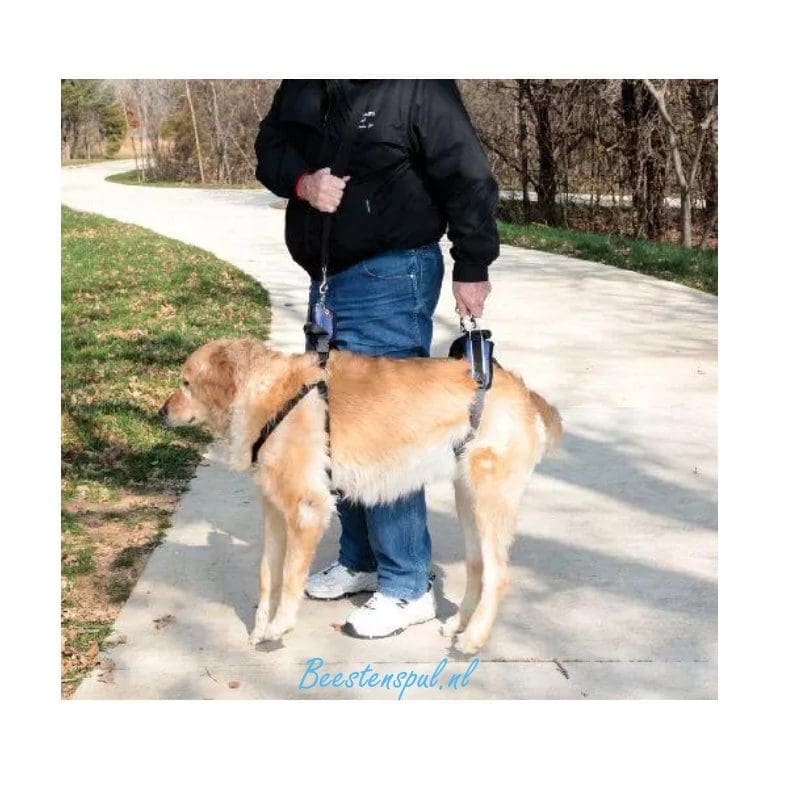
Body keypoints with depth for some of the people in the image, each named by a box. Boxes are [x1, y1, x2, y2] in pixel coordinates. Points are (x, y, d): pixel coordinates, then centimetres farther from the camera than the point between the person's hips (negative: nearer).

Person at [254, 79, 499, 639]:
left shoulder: (417, 86, -13)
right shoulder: (303, 86, 8)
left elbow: (468, 178, -13)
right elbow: (270, 145, 14)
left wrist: (472, 268, -11)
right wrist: (301, 181, -8)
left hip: (390, 278, -9)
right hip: (328, 277, 9)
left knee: (382, 432, -9)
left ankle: (407, 588, 4)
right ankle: (360, 560, 31)